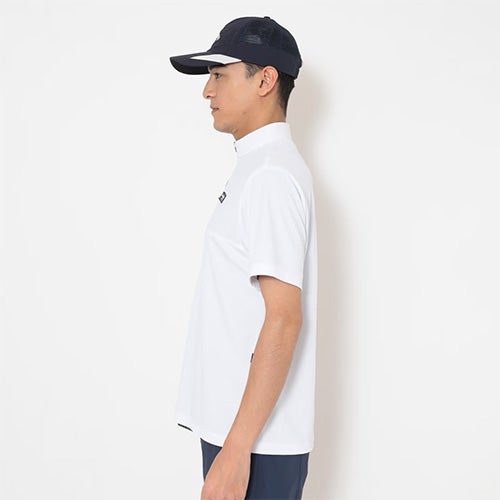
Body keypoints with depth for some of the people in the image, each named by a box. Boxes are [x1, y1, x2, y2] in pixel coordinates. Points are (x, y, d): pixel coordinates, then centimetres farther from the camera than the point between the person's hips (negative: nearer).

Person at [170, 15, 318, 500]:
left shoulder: (271, 175, -17)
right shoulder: (260, 167, 13)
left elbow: (284, 318, -23)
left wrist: (236, 450, -24)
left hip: (257, 442, -9)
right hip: (237, 426, 9)